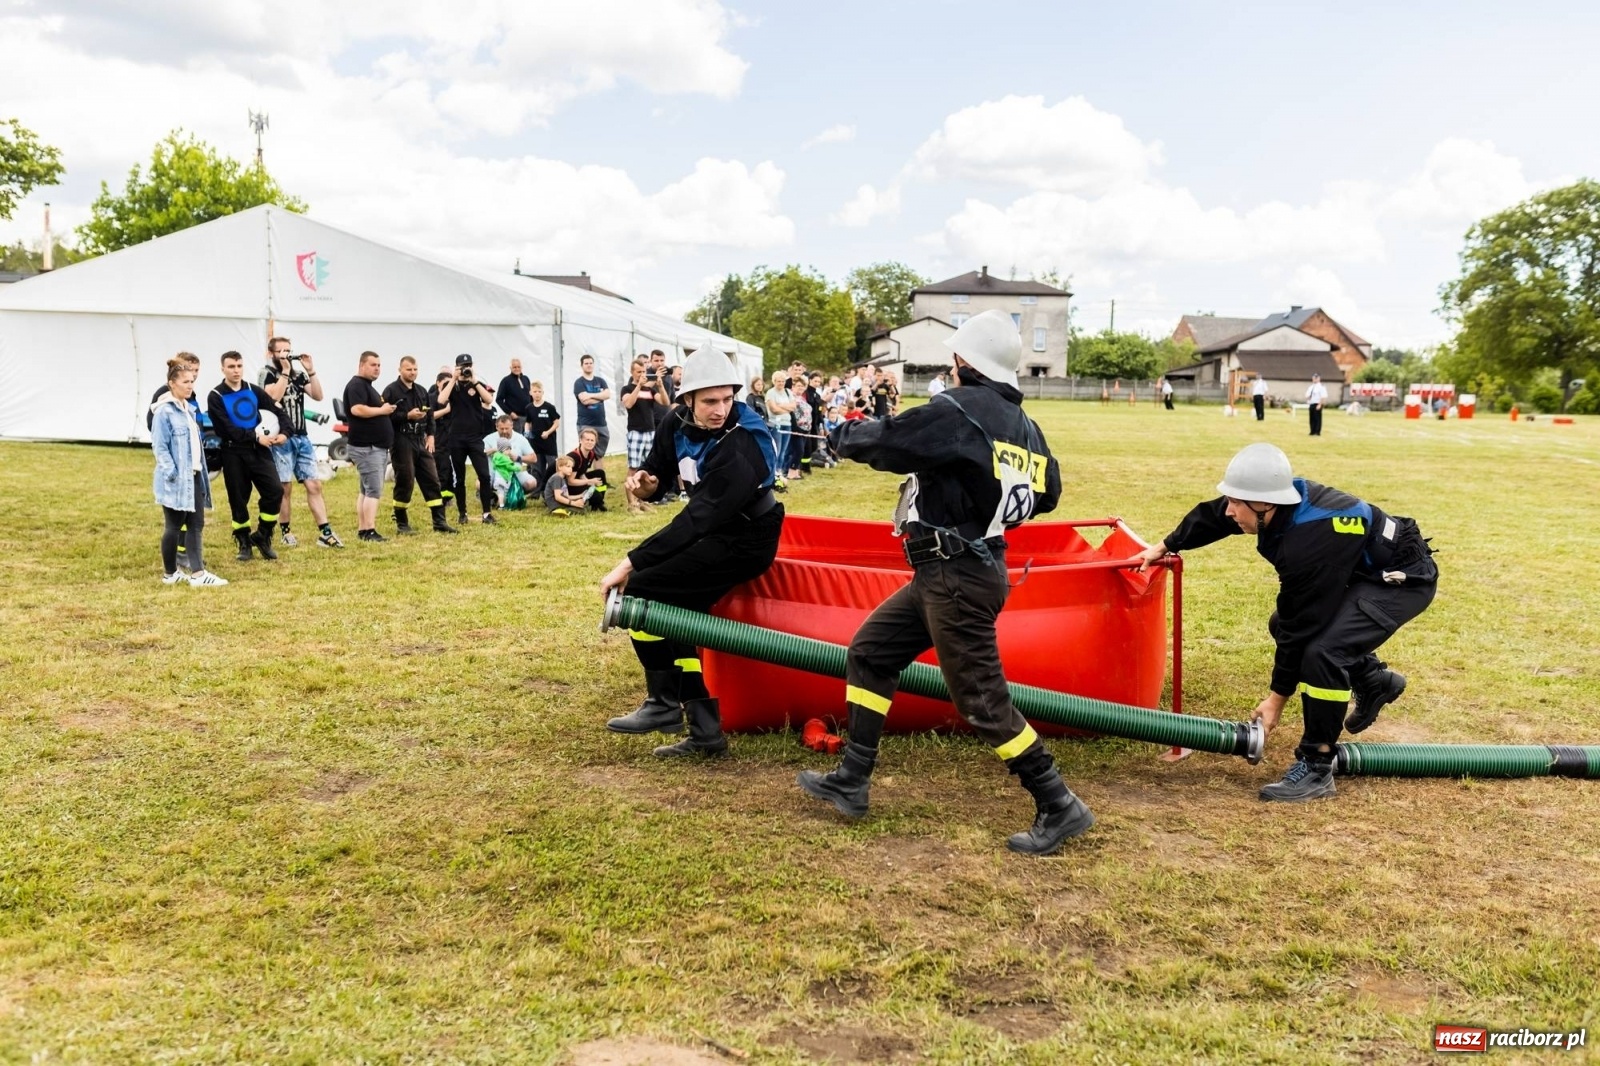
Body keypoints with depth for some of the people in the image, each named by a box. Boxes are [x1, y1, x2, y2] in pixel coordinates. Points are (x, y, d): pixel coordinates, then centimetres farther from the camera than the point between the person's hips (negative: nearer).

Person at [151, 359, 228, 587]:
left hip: (194, 476, 8)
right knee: (175, 526, 3)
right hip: (177, 480, -8)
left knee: (196, 525, 4)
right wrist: (172, 474, -20)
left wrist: (201, 471, 16)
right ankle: (169, 573, 17)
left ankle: (197, 573, 5)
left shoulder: (189, 408, 13)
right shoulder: (164, 411, -12)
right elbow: (159, 447, -15)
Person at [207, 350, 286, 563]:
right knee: (238, 499, 4)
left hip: (259, 451, 3)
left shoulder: (254, 391, 8)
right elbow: (227, 429, -13)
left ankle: (262, 536, 7)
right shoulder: (216, 397, -5)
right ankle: (244, 543, 20)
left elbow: (276, 411, 9)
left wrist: (283, 432, -9)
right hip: (233, 454, -3)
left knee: (275, 490, -10)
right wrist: (256, 437, -18)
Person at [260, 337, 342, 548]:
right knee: (285, 487, 0)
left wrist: (311, 371, -5)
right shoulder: (267, 374, -1)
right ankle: (285, 532, 13)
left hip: (301, 438, 5)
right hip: (281, 439, -5)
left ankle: (325, 532, 1)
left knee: (314, 485, 1)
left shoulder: (298, 373, 13)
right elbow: (274, 396, -19)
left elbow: (318, 396, 3)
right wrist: (285, 372, -13)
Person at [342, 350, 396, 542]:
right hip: (367, 447, -11)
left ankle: (362, 530, 13)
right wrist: (382, 410, -16)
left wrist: (384, 409, 11)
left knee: (366, 490, 10)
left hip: (377, 447, 11)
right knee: (374, 490, -14)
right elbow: (357, 410, -26)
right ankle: (369, 531, -15)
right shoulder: (356, 385, -11)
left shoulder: (368, 386, 21)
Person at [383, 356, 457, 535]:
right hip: (401, 442, -6)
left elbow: (430, 415, 17)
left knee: (432, 478, 3)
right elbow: (387, 416, -16)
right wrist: (407, 416, -20)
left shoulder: (421, 391, 15)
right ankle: (401, 524, 9)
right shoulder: (391, 391, -6)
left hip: (420, 441, 7)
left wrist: (431, 435, 6)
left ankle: (439, 522, 6)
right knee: (404, 482, -3)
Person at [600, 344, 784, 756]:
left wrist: (630, 564, -32)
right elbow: (658, 469, 10)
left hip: (744, 541, -9)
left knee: (640, 591, -15)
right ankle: (705, 729, 11)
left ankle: (665, 704, -1)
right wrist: (644, 480, -17)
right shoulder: (678, 423, -5)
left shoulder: (740, 449, -30)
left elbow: (695, 520, -33)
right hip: (716, 530, 9)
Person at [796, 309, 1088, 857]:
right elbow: (1047, 492, 16)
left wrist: (841, 435, 8)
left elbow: (886, 441, -12)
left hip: (956, 576, -10)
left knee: (981, 698, -3)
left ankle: (1059, 807, 6)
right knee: (869, 654, 15)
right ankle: (851, 781, 20)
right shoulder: (1023, 425, 9)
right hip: (956, 572, 10)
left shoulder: (958, 411, -15)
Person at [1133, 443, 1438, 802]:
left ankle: (1316, 768, -14)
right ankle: (1375, 682, 31)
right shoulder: (1283, 498, -12)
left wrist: (1277, 698, -17)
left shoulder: (1308, 545, -36)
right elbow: (1212, 516, 8)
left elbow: (1302, 626, -27)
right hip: (1363, 569, 10)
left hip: (1401, 576, -10)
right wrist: (1164, 547, 18)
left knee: (1322, 650, -28)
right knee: (1282, 624, 16)